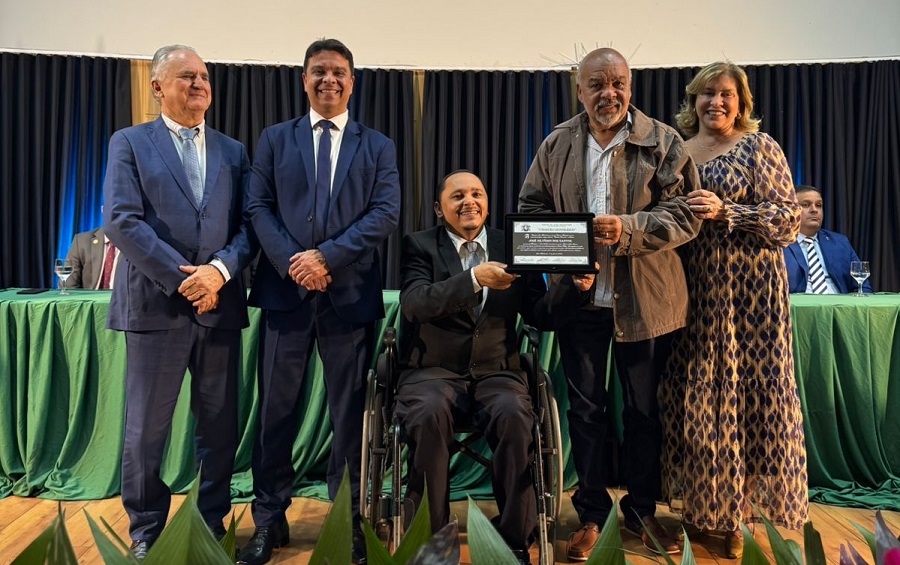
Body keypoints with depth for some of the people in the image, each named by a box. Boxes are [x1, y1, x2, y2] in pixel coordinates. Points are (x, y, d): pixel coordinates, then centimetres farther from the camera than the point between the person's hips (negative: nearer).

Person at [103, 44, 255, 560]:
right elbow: (121, 221, -7)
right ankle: (146, 532, 24)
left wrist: (220, 270, -13)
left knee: (221, 426, 9)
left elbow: (249, 224, 5)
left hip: (220, 304, 3)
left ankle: (213, 523, 26)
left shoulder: (233, 151, 14)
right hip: (155, 304, -2)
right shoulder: (130, 143, 5)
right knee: (147, 429, 6)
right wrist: (180, 278, -14)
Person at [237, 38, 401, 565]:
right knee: (277, 409, 7)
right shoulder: (274, 140, 12)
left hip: (351, 294, 0)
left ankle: (348, 519, 22)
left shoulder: (378, 147, 10)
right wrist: (291, 262, -12)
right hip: (285, 290, 1)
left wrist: (327, 256, -13)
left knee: (351, 412, 7)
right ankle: (270, 518, 22)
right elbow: (260, 208, 3)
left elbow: (386, 213, -3)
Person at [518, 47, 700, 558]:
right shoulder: (556, 145, 5)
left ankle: (643, 510, 32)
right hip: (580, 297, 2)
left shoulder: (664, 142, -3)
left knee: (644, 409, 12)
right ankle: (592, 513, 26)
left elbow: (685, 214, -8)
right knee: (586, 409, 10)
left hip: (646, 300, -1)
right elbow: (530, 207, 8)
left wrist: (629, 228, -24)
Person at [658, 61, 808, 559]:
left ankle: (738, 506, 18)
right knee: (694, 395, 6)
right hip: (693, 289, 4)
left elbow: (788, 219, -8)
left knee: (746, 391, 1)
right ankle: (702, 502, 23)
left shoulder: (760, 147, -1)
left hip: (748, 291, -3)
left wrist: (725, 212, -18)